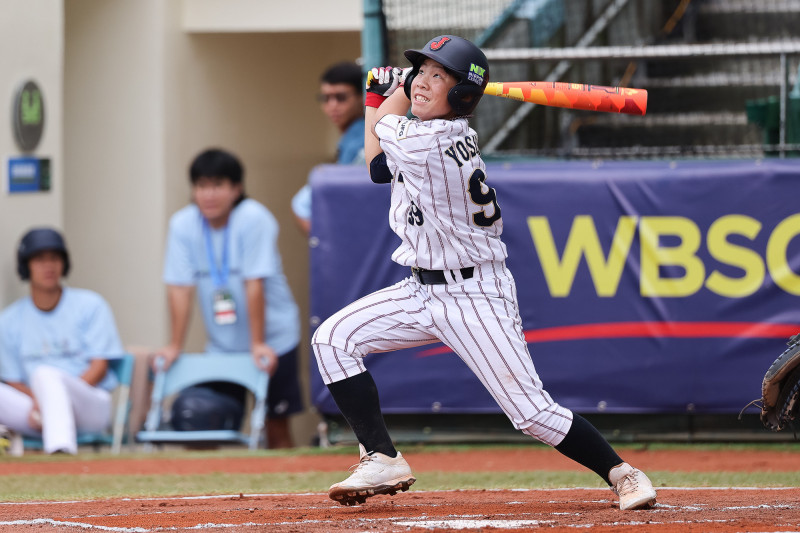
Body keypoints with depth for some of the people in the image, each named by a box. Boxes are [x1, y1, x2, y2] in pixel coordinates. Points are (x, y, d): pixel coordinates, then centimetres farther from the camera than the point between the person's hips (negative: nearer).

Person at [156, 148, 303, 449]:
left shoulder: (253, 219, -19)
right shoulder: (183, 225, -7)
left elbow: (254, 284, -21)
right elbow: (180, 288, -7)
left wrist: (258, 344, -21)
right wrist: (174, 346, -9)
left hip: (272, 341, -3)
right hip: (221, 344, 3)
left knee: (276, 424, -1)